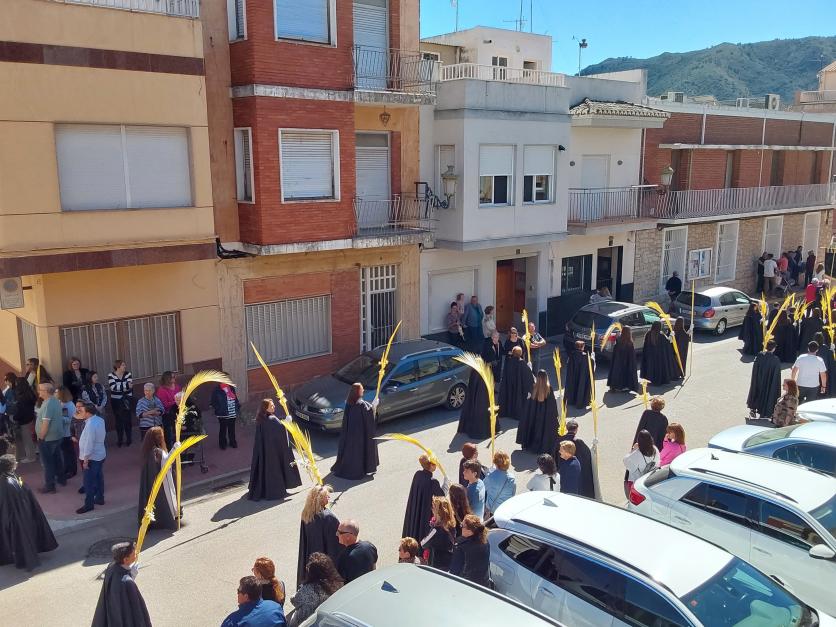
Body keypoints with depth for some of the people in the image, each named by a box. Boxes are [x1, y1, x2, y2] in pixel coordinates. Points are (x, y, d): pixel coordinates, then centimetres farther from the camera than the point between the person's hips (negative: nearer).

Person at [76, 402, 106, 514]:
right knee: (99, 478, 19)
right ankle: (99, 498, 31)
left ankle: (88, 504, 8)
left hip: (92, 457, -9)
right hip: (101, 455, 9)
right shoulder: (100, 420, 2)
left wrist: (85, 460, -19)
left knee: (89, 482, 0)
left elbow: (89, 444, -25)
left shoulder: (90, 425, -26)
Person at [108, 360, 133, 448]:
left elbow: (130, 385, -14)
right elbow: (113, 387, -21)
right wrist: (126, 385, -25)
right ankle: (119, 440, 16)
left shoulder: (128, 374, -1)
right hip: (115, 401, 0)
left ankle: (128, 439, 9)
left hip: (127, 400, 0)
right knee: (118, 420, 5)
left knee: (127, 420, -2)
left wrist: (119, 386, -25)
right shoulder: (111, 376, -5)